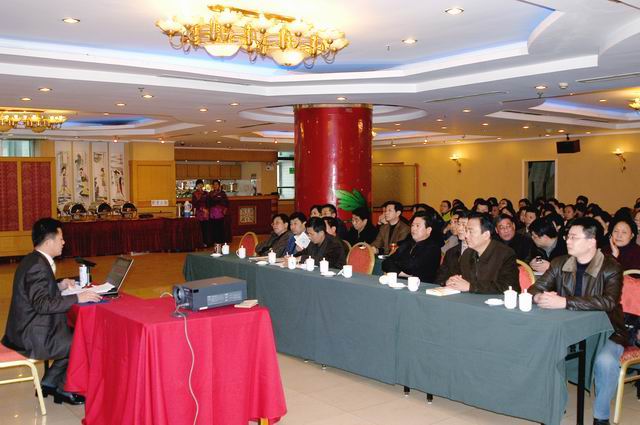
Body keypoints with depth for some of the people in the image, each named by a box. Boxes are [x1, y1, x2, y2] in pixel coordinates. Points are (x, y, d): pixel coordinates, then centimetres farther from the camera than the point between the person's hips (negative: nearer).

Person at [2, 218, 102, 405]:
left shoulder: (34, 260, 9)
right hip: (33, 337, -10)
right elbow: (42, 304, -28)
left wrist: (59, 286, 8)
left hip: (29, 329, 10)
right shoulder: (38, 265, -22)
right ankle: (64, 389, 13)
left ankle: (49, 382, 22)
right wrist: (77, 298, -25)